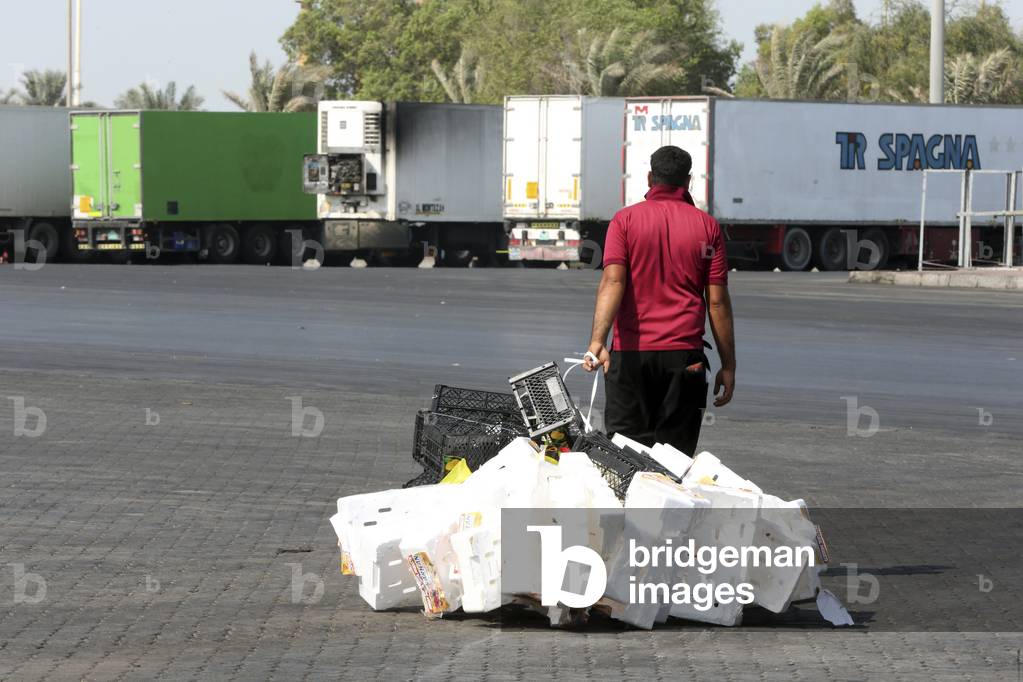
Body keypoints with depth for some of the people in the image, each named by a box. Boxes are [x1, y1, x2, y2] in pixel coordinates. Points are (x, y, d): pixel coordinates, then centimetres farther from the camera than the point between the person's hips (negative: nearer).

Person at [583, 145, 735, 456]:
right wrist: (728, 366, 6)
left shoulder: (625, 219, 3)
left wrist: (598, 341, -21)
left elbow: (612, 281, -11)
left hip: (631, 352, 0)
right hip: (684, 356, 0)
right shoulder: (707, 226, 5)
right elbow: (717, 301, 2)